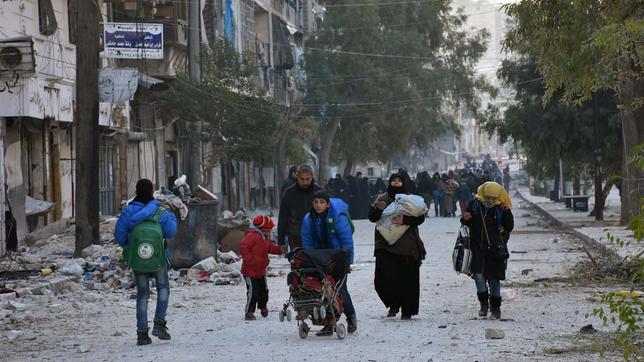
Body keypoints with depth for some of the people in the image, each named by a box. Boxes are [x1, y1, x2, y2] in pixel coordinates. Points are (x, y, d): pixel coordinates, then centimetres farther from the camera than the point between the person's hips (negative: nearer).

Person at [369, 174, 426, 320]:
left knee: (407, 280, -2)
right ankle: (393, 305, 11)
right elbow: (372, 217, 1)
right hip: (386, 246, 1)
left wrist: (404, 220, -20)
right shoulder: (382, 198, 8)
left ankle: (407, 311, 9)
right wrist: (377, 209, -20)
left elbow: (420, 218, -3)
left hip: (407, 246, 0)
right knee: (384, 278, -10)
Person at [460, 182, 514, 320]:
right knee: (479, 275, -12)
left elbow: (509, 227, -8)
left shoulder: (501, 208, -4)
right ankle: (484, 303, 6)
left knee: (494, 278, 5)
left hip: (495, 248, -1)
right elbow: (467, 223, 13)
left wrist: (507, 213, -21)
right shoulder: (475, 204, 0)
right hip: (478, 247, 1)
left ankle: (495, 307, 17)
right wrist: (465, 219, -10)